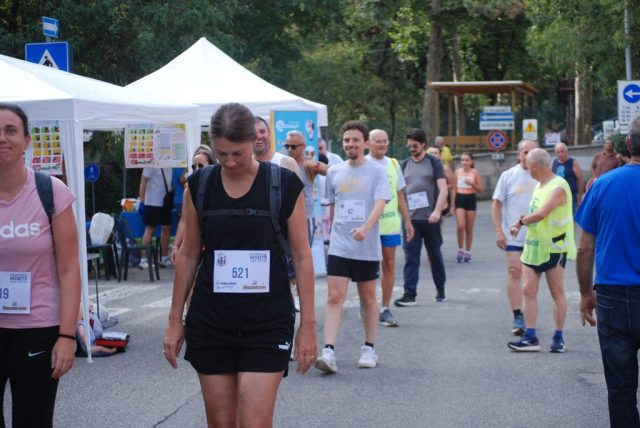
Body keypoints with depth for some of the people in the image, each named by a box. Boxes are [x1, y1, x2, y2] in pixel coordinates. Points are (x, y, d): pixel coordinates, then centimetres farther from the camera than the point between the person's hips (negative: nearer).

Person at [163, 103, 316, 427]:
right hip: (211, 321, 3)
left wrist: (308, 324, -3)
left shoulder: (285, 185, -6)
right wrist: (175, 320, 10)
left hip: (268, 322, -3)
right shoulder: (199, 186, 2)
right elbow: (188, 255, 9)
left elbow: (301, 256, -1)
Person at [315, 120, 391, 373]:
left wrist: (365, 228, -31)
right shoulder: (334, 172, 8)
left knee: (368, 298, 10)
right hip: (339, 246, 2)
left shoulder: (376, 172, -3)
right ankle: (328, 352, -15)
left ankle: (369, 348, 23)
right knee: (334, 297, -9)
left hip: (367, 248, -2)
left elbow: (380, 204, -15)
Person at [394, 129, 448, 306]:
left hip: (430, 218, -2)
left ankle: (440, 291, 24)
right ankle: (409, 294, -4)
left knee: (435, 255, 10)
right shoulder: (404, 165, 10)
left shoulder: (433, 163, 1)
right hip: (410, 218, 2)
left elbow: (443, 189, -5)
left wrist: (437, 211, -17)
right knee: (411, 257, -3)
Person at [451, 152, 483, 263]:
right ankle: (460, 249, 2)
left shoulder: (475, 173, 0)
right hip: (460, 199, 1)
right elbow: (454, 189, 9)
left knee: (469, 228, 5)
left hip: (470, 199, -1)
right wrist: (453, 204, 5)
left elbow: (481, 190, 0)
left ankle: (467, 252, 15)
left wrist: (472, 183, -16)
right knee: (460, 226, -13)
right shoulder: (457, 172, 5)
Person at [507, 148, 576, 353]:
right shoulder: (538, 186, 13)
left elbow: (541, 213, -27)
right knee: (529, 290, 1)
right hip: (534, 246, 8)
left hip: (554, 247, -8)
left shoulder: (558, 187, -17)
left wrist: (521, 221, -12)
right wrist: (521, 224, 0)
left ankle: (558, 338, 11)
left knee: (557, 292, 2)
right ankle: (530, 337, 3)